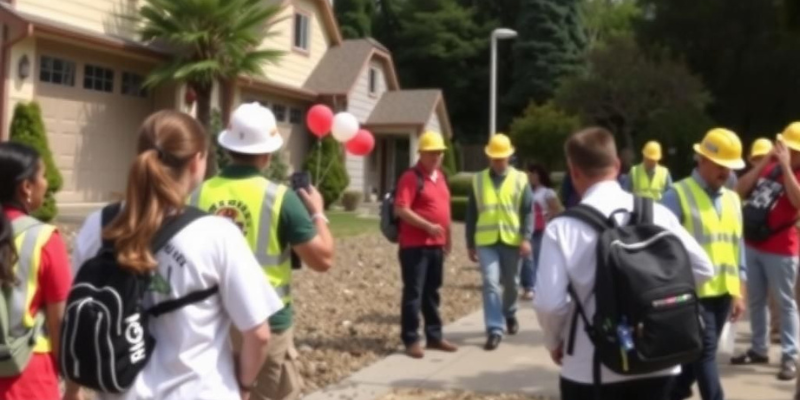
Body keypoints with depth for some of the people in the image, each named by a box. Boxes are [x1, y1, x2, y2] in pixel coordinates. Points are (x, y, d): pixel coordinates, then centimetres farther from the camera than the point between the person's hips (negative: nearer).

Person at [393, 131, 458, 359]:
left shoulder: (440, 176, 14)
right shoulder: (411, 177, -12)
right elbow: (401, 210, -20)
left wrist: (448, 237, 21)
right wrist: (428, 226, -23)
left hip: (436, 244, 8)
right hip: (415, 245, -8)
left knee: (432, 292, 15)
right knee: (413, 292, -2)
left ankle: (434, 336, 23)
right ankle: (411, 340, 5)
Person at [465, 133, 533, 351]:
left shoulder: (520, 180, 2)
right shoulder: (478, 180, 6)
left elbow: (528, 211, 0)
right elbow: (471, 213, 9)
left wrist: (526, 238, -12)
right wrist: (470, 243, 7)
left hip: (512, 240, 0)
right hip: (486, 241, 0)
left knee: (510, 283, 14)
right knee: (490, 283, -9)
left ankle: (510, 314, 41)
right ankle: (495, 330, -7)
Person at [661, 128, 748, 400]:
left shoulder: (732, 199, 11)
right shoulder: (678, 195, -9)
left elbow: (737, 246, 14)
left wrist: (739, 292, 12)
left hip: (724, 293, 7)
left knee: (699, 354, 15)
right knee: (706, 354, -3)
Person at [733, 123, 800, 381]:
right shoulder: (768, 167, 9)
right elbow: (740, 191, 1)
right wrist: (764, 162, -6)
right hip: (752, 245, 6)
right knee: (756, 300, 14)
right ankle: (759, 349, 25)